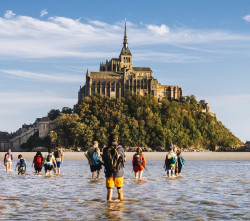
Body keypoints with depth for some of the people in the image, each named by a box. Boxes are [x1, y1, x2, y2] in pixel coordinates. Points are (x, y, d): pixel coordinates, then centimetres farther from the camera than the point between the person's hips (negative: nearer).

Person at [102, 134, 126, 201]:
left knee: (109, 189, 3)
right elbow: (124, 160, 5)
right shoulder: (120, 148, -8)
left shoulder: (105, 149, -4)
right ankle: (121, 199, 30)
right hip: (118, 173, 0)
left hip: (109, 172, 0)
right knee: (119, 188, 18)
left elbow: (103, 160, 12)